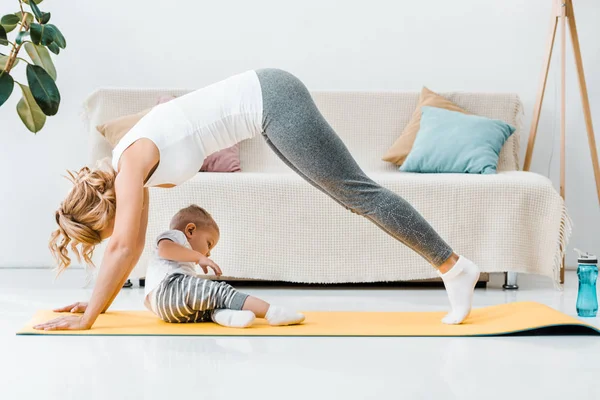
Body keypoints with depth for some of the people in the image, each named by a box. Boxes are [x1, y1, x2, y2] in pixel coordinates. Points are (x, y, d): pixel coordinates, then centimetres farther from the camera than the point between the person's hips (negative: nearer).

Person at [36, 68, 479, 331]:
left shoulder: (133, 160, -17)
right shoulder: (125, 168, 9)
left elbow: (124, 247, -20)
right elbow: (134, 244, 20)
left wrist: (88, 317, -14)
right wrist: (100, 302, 21)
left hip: (272, 101, -9)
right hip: (271, 99, 9)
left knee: (358, 191, -7)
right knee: (351, 191, 12)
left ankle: (454, 266, -2)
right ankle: (452, 267, 17)